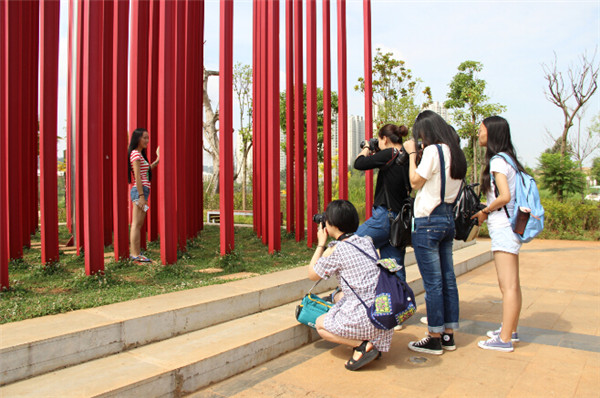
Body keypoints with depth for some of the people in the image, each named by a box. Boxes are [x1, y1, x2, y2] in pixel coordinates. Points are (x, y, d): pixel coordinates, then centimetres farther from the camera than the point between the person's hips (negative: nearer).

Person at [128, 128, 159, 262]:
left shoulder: (140, 154, 19)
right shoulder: (135, 154, -9)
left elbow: (146, 171, 29)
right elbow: (137, 177, -16)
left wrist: (157, 160, 21)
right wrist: (141, 196, -19)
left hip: (142, 190, 10)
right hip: (139, 190, -10)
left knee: (137, 223, 12)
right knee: (137, 223, -8)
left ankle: (133, 252, 17)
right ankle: (136, 254, -6)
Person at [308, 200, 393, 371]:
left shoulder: (334, 250, -12)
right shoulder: (367, 241, 6)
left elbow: (312, 275, 3)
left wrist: (321, 243, 10)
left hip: (365, 316, -7)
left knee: (320, 325, 17)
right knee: (339, 297, 29)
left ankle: (362, 345, -4)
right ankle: (374, 342, 14)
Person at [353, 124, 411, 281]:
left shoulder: (389, 154, -12)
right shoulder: (407, 158, 11)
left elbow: (358, 164, -10)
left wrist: (366, 149, 10)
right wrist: (375, 154, 19)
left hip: (385, 216, -8)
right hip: (400, 219, 8)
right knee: (395, 269, 12)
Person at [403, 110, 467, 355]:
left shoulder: (433, 150, -12)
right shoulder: (454, 152, 12)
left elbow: (415, 181, -7)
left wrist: (412, 153, 3)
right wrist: (418, 153, 15)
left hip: (429, 221, -9)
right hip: (448, 219, 9)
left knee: (432, 282, -3)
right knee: (448, 279, 11)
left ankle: (435, 338, 6)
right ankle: (448, 335, 20)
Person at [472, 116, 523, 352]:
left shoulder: (497, 161, -12)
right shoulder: (507, 159, 16)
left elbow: (505, 196, -22)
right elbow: (509, 195, 16)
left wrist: (484, 212, -8)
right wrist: (487, 211, 12)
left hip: (503, 226, -10)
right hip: (508, 226, 10)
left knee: (508, 286, -6)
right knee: (511, 285, 16)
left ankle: (505, 340, 0)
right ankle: (510, 331, 27)